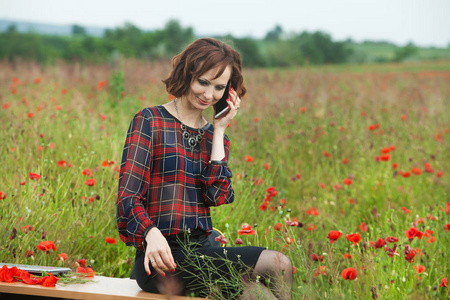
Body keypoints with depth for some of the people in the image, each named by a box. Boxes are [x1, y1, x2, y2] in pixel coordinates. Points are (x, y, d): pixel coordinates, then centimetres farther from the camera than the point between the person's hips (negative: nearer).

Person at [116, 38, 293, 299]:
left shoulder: (215, 136, 18)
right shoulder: (150, 122, 0)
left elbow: (219, 196, -1)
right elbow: (129, 195, -10)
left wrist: (219, 131, 2)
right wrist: (152, 235, -30)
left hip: (201, 251, 6)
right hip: (163, 258, -6)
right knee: (278, 265, -23)